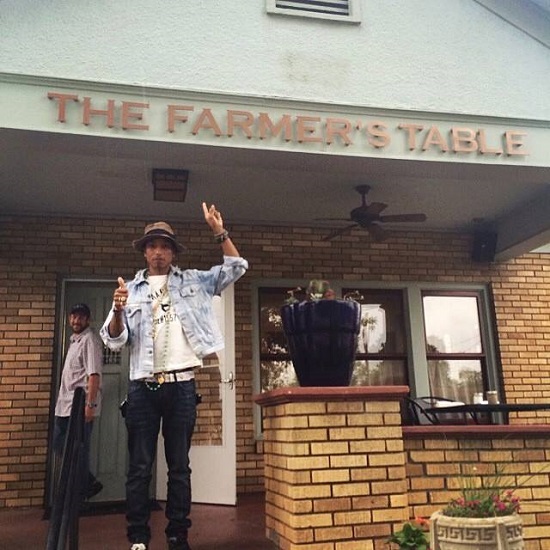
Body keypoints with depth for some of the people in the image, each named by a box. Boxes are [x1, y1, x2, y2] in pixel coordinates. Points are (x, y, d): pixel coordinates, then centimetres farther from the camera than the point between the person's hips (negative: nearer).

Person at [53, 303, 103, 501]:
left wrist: (90, 404, -24)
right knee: (59, 446, 13)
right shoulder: (74, 340, 18)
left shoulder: (89, 339, -10)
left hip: (80, 406, -10)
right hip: (65, 405, 10)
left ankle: (80, 493, 11)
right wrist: (62, 401, 20)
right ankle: (89, 483, 23)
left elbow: (94, 375, -18)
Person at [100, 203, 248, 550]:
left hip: (181, 385, 0)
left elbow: (237, 267, 6)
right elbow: (114, 340, 3)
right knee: (140, 467, 4)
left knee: (179, 466, 8)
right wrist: (119, 311, -17)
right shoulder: (131, 290, 8)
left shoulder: (193, 282, 10)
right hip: (142, 387, 0)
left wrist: (219, 230, -3)